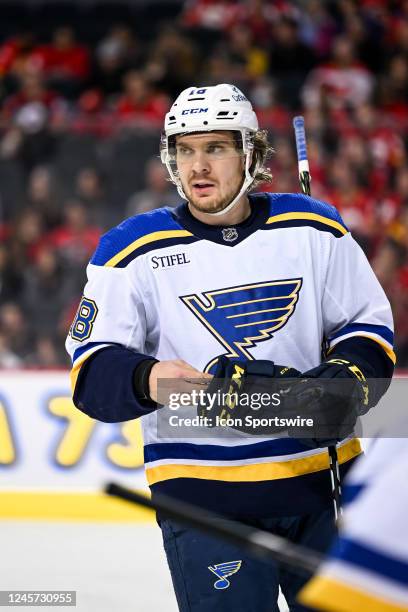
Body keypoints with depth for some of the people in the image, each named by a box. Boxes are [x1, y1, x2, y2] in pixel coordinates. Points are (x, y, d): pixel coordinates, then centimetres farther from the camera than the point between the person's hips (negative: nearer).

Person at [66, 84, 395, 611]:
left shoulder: (313, 228, 2)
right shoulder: (134, 250, -3)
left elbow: (370, 325, 9)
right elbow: (92, 370, -7)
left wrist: (346, 376, -13)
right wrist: (147, 379, -29)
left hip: (320, 473, 3)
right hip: (201, 489, -2)